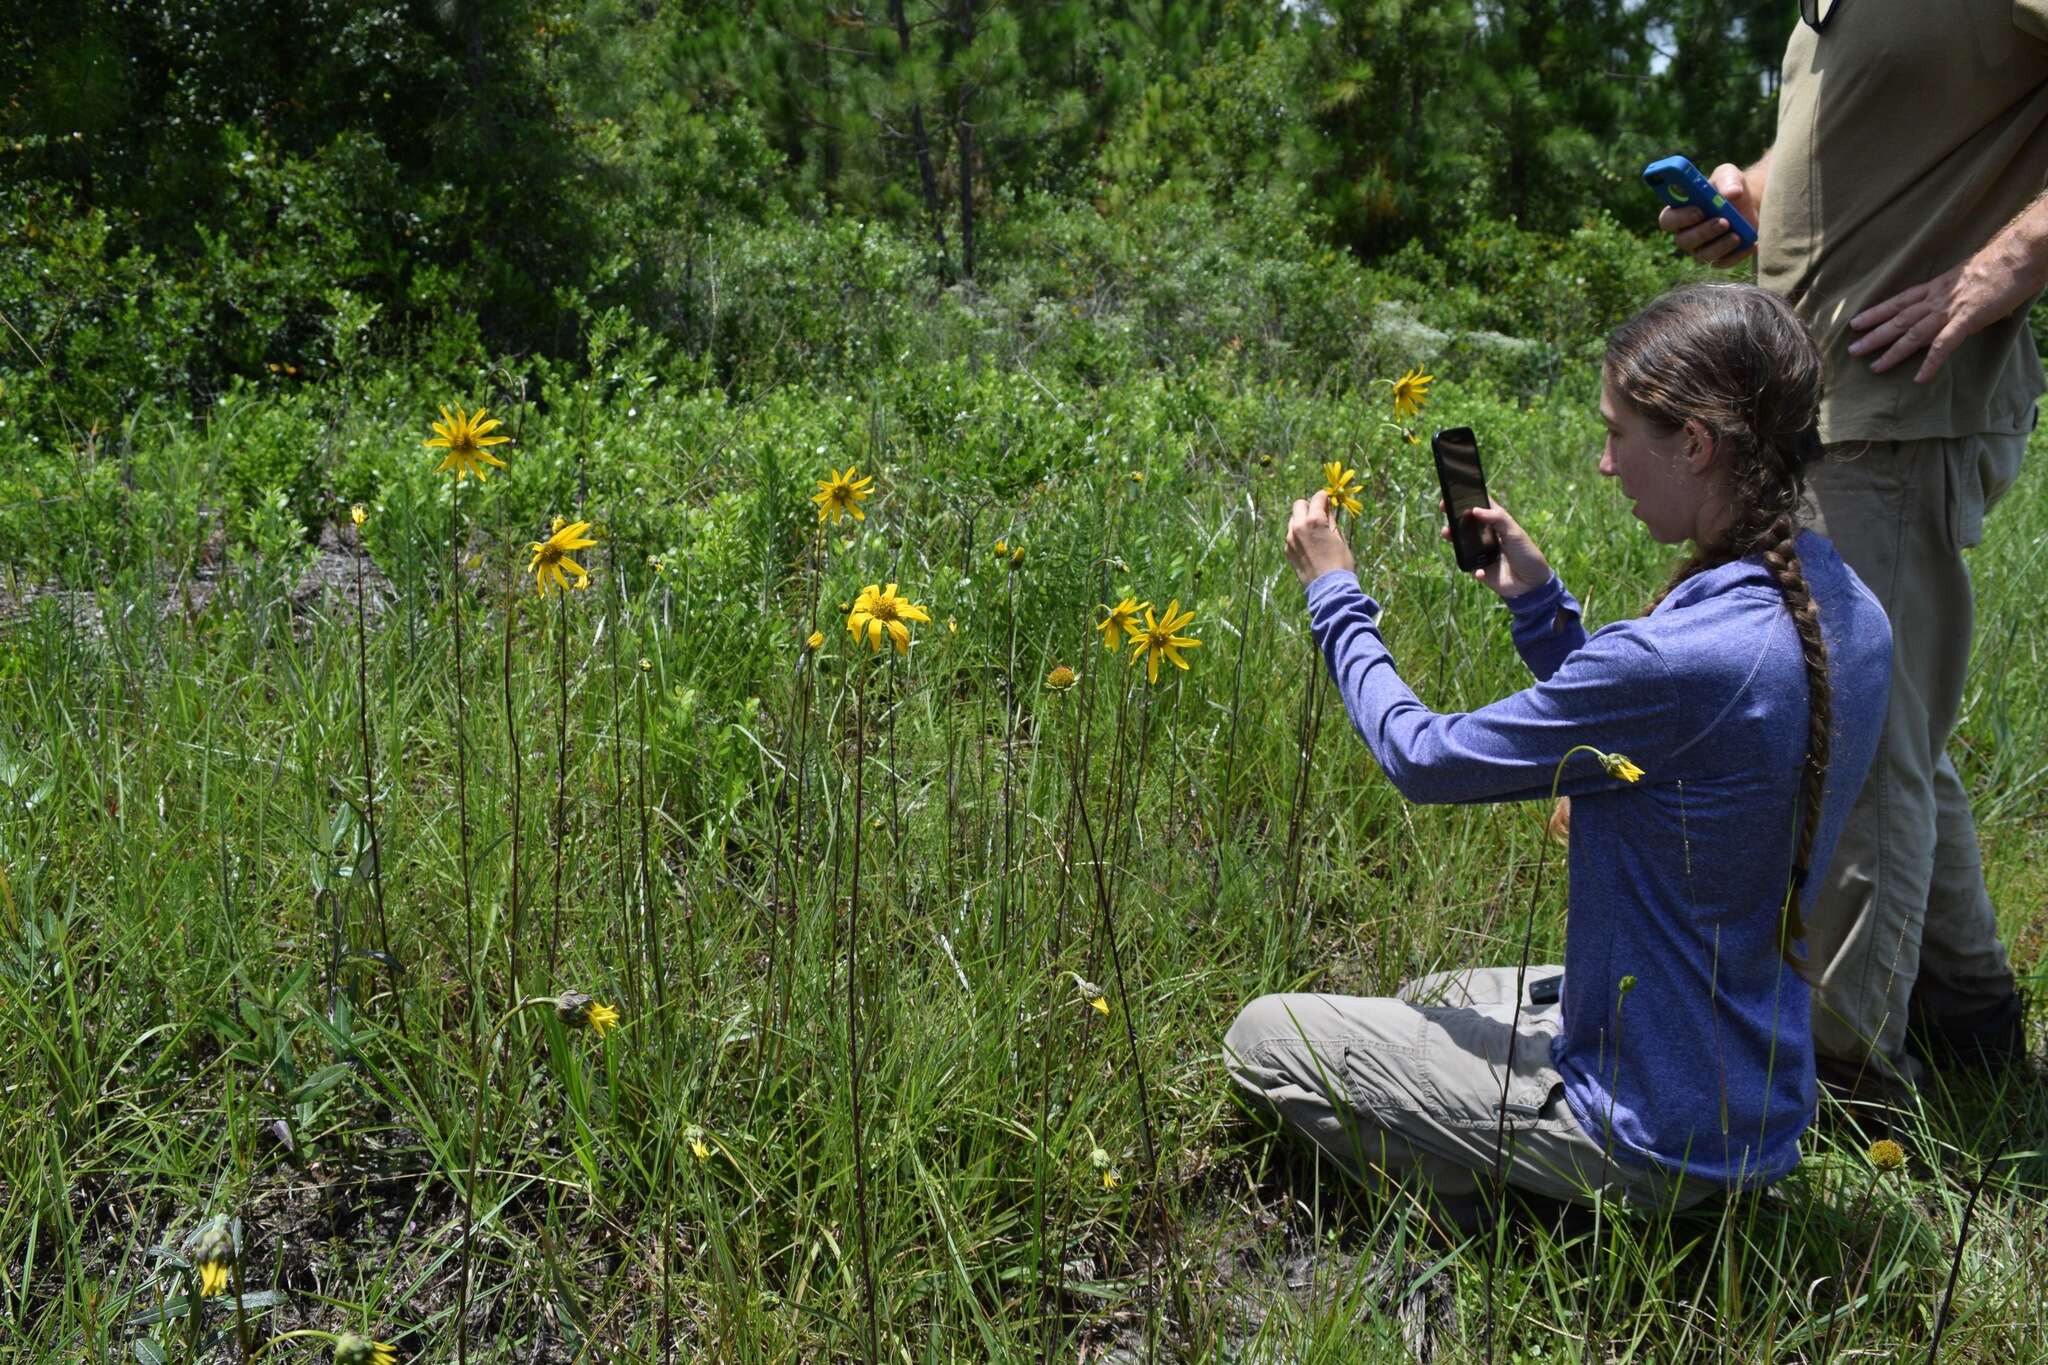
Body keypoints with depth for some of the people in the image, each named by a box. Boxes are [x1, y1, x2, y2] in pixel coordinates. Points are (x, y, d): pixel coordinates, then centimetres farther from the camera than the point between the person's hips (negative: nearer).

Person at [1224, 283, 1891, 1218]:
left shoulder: (1679, 657, -32)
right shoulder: (1845, 612, -3)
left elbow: (1422, 759, -17)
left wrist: (1335, 592, -3)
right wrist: (1539, 603, 3)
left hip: (1658, 1136, -9)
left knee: (1265, 1037, 1)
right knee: (1431, 998, 32)